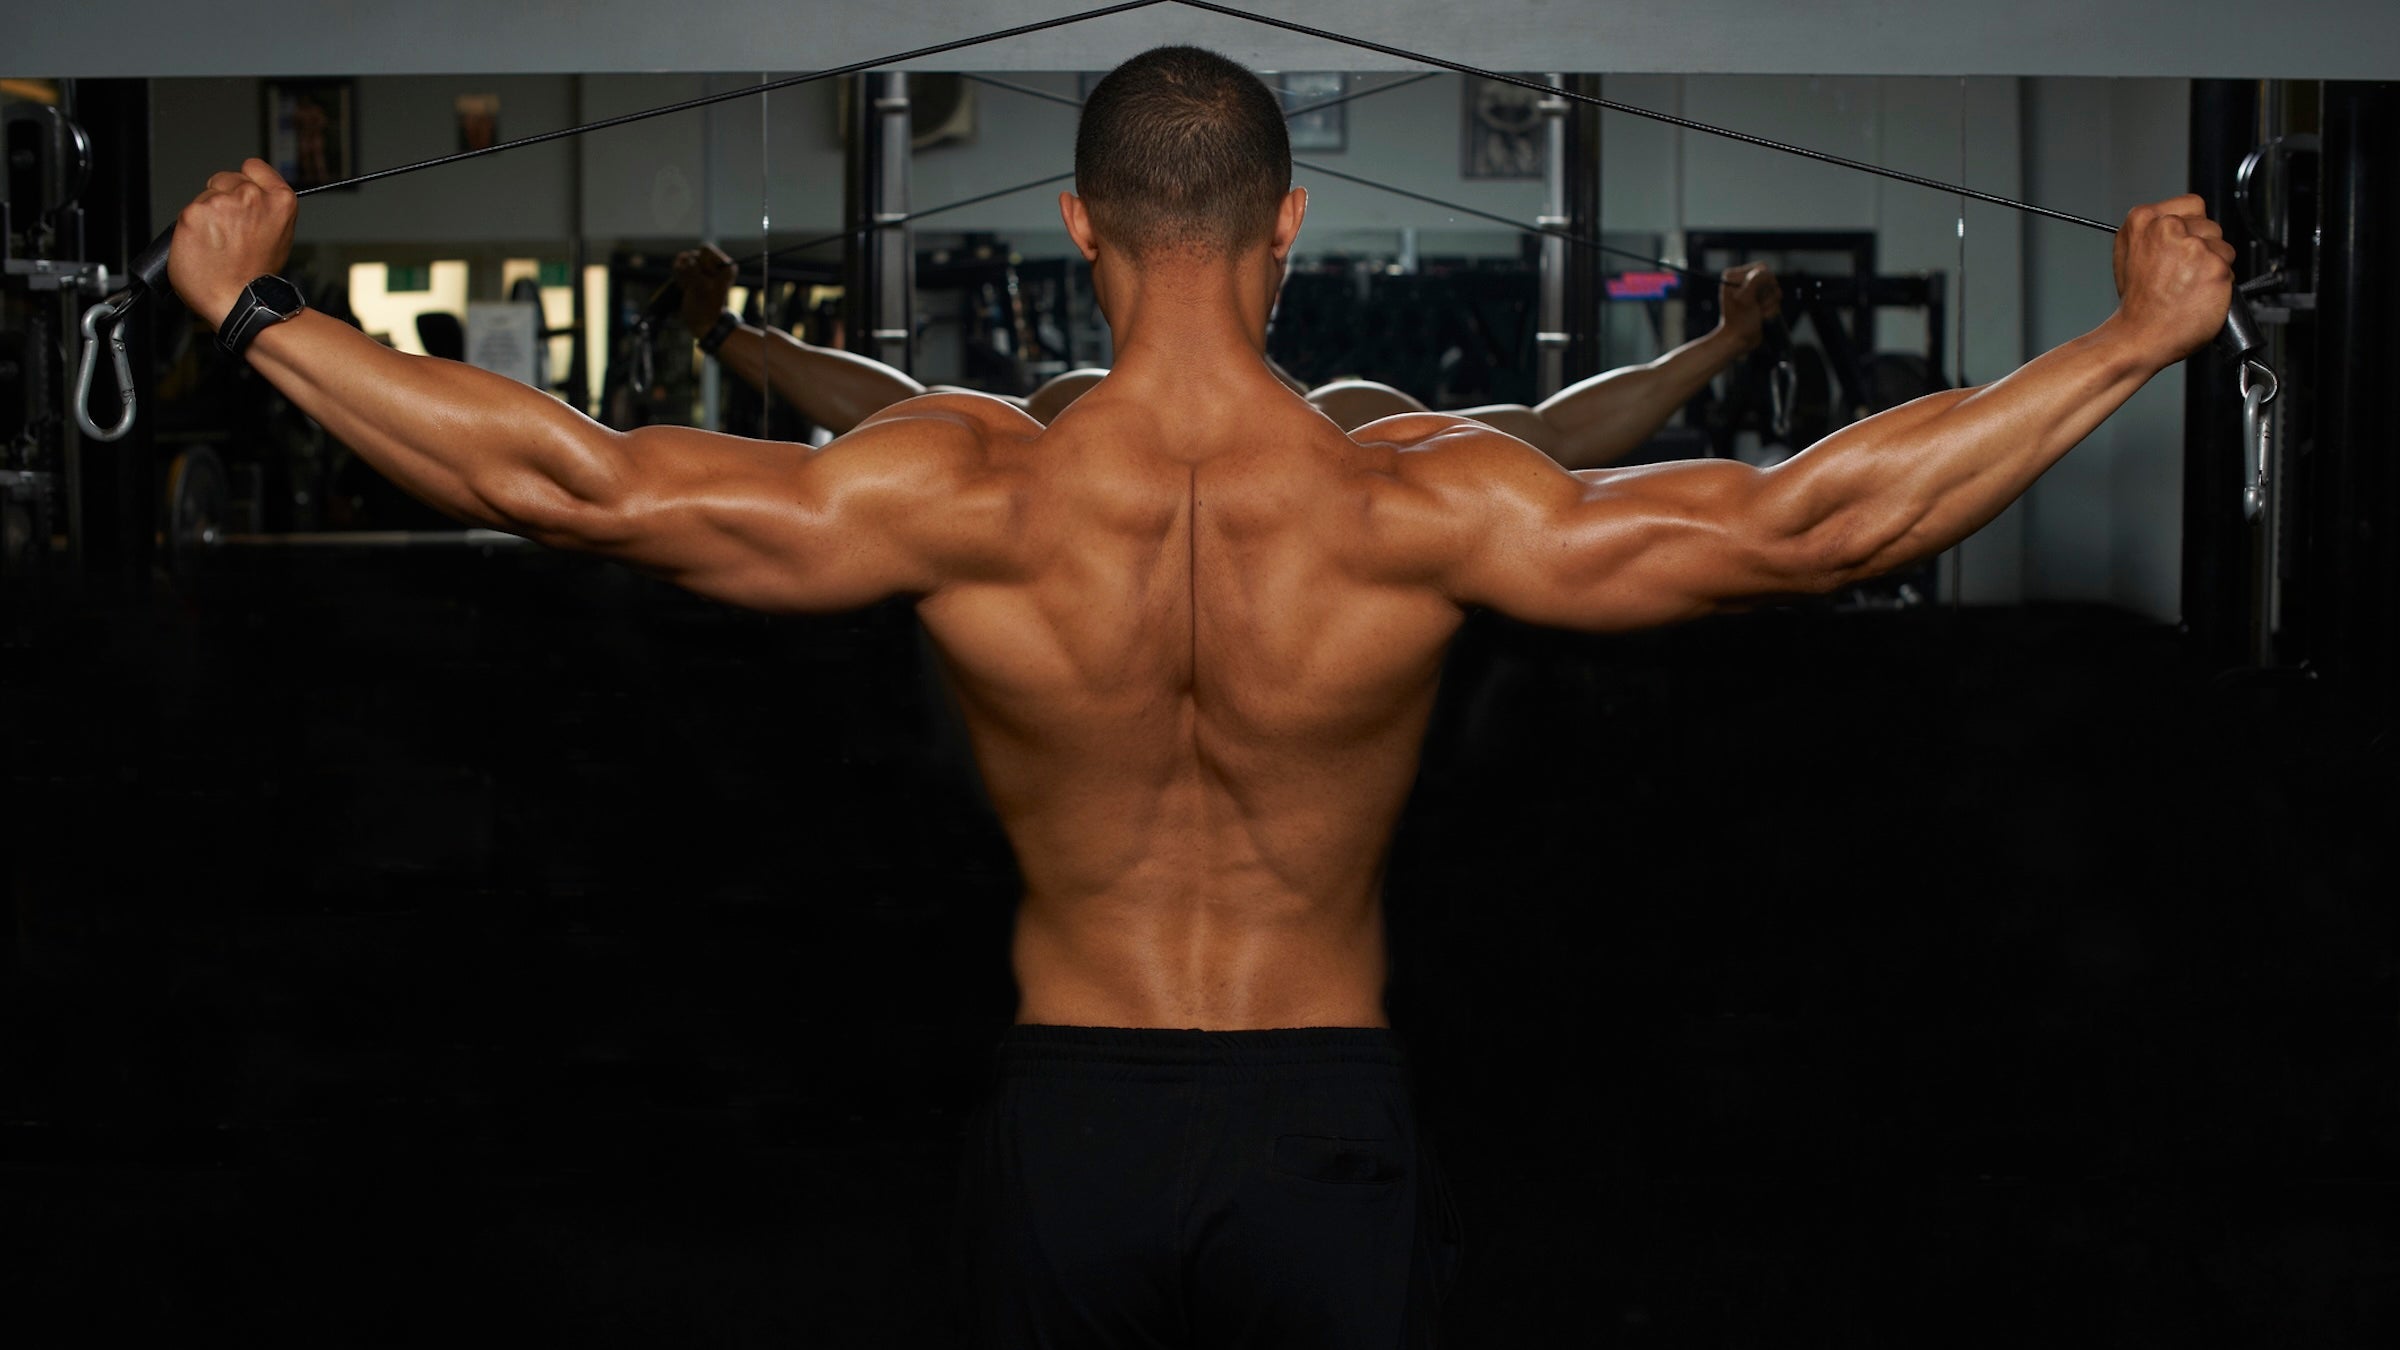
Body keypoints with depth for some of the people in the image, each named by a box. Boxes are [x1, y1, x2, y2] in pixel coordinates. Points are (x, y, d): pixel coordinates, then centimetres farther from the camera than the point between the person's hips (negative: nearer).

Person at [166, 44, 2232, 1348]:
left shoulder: (969, 496, -13)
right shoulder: (1419, 505, -15)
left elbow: (574, 482, -12)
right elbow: (1808, 525, -14)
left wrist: (253, 313, -1)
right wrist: (2135, 341, -6)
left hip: (1068, 1120, 1)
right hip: (1325, 1127, 0)